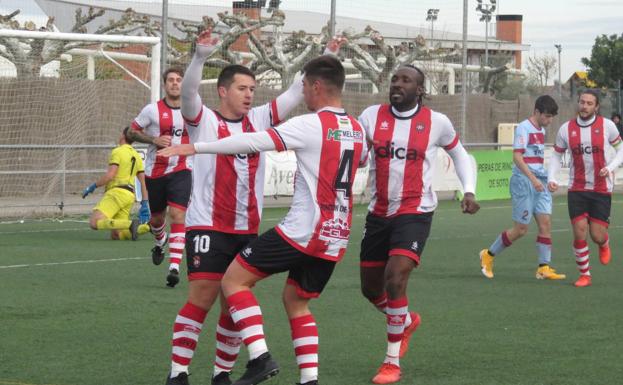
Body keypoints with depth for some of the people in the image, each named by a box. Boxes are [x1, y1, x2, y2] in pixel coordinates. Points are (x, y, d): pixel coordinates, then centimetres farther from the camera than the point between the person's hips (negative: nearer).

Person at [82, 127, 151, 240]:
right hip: (129, 195, 8)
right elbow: (143, 181, 18)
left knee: (94, 223, -19)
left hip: (117, 192, -8)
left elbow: (109, 175, -15)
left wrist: (92, 187, -5)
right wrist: (144, 204, 19)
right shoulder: (137, 156, 20)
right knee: (117, 234, 7)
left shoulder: (117, 152, -4)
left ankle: (130, 224, -30)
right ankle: (147, 226, -8)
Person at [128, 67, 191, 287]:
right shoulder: (152, 110, -4)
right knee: (157, 217, 14)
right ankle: (160, 243, 51)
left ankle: (175, 267, -22)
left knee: (177, 215, -18)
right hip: (155, 171, 1)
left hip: (181, 171, -1)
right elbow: (133, 132, 1)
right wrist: (154, 139, -14)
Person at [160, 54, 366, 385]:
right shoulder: (356, 130, 11)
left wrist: (197, 147, -12)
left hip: (303, 230, -8)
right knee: (296, 302, 20)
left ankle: (260, 358, -13)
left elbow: (254, 142, -15)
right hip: (336, 237, 8)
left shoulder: (310, 125, -11)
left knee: (234, 279, -1)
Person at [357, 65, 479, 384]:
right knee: (370, 287, 12)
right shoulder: (372, 116, -2)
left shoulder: (436, 122, -4)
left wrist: (469, 191, 0)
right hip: (378, 213, 4)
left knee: (395, 278, -20)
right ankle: (406, 321, 45)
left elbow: (459, 154, 12)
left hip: (415, 212, -4)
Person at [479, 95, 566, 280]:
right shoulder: (523, 128, -11)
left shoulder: (541, 130, 16)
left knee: (545, 223, -3)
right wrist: (533, 179, -28)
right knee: (521, 229, -4)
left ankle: (544, 268, -2)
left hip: (539, 183, 8)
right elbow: (517, 157, -20)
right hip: (523, 182, -8)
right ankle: (488, 255, 13)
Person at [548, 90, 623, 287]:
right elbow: (557, 155, 10)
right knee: (579, 233, -8)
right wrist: (552, 178, -6)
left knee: (597, 236, -2)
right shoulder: (566, 129, -2)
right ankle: (584, 275, 10)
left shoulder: (606, 125, -6)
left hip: (601, 190, -1)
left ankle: (604, 244, 37)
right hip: (577, 190, 1)